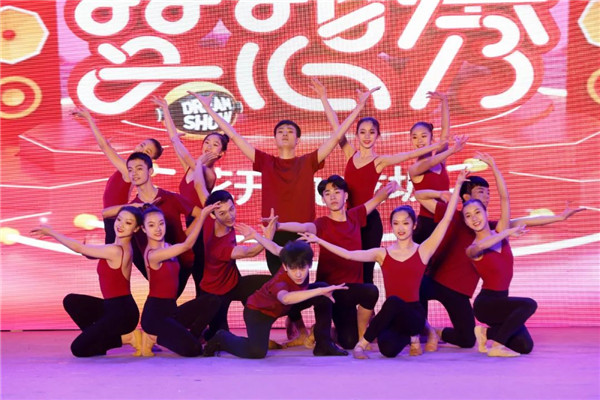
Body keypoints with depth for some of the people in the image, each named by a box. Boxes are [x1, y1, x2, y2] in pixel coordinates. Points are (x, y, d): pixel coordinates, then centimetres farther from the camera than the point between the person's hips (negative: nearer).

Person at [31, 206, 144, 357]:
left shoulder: (115, 251, -21)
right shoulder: (125, 247, 6)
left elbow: (79, 248, -11)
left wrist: (50, 232, -5)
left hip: (122, 312, -9)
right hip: (113, 307, 9)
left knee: (78, 349, -5)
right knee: (70, 301, 17)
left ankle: (126, 338, -1)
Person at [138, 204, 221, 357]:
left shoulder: (166, 246, 8)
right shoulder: (153, 254, -18)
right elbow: (187, 245, -23)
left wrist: (201, 214, 3)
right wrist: (203, 215, -25)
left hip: (171, 310, 8)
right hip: (155, 314, -8)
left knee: (212, 301, -8)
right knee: (192, 349, -23)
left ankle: (191, 337, 4)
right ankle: (153, 338, 1)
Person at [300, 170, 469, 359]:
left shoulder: (422, 251, 2)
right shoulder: (382, 254, 8)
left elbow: (446, 219, -2)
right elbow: (348, 254, 1)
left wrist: (457, 185, -4)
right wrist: (318, 240, -7)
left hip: (413, 314, -4)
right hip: (391, 315, 4)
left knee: (394, 301, -38)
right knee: (388, 349, -25)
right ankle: (407, 337, 12)